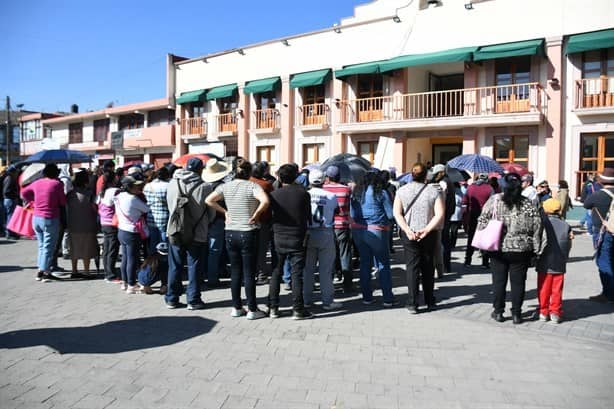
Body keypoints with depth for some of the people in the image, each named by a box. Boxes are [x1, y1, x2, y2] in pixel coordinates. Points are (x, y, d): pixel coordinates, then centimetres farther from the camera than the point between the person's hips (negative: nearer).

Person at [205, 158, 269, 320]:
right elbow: (265, 201, -28)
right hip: (248, 233, -4)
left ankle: (236, 307, 21)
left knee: (235, 272, 14)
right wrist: (255, 215, -14)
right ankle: (252, 310, 10)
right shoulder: (252, 186, -11)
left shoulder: (226, 186, 3)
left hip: (230, 233, 4)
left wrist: (224, 211, 7)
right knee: (249, 273, 3)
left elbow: (209, 200, 4)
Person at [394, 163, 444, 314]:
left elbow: (397, 213, -7)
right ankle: (430, 302, 23)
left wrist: (407, 230, -13)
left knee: (412, 267, 4)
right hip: (428, 235, 0)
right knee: (428, 267, 13)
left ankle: (412, 304, 2)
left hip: (409, 234, 0)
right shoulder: (433, 191, -3)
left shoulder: (402, 190, 0)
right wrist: (426, 229, -14)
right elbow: (440, 214, -12)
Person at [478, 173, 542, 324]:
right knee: (518, 282, 10)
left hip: (498, 249, 0)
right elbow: (537, 228, 0)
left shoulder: (494, 200, -4)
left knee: (499, 281, 10)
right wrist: (536, 249, 6)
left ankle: (498, 312, 18)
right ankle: (516, 313, 17)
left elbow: (482, 222, -4)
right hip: (521, 250, 1)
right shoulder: (528, 204, -1)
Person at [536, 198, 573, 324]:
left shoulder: (543, 224, -12)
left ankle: (543, 312, 17)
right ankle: (555, 313, 17)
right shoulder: (566, 226, -2)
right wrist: (564, 259, 16)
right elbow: (568, 246, 3)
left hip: (545, 264, -2)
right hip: (559, 265, 2)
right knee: (557, 290, 11)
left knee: (543, 289, 9)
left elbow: (541, 243, -13)